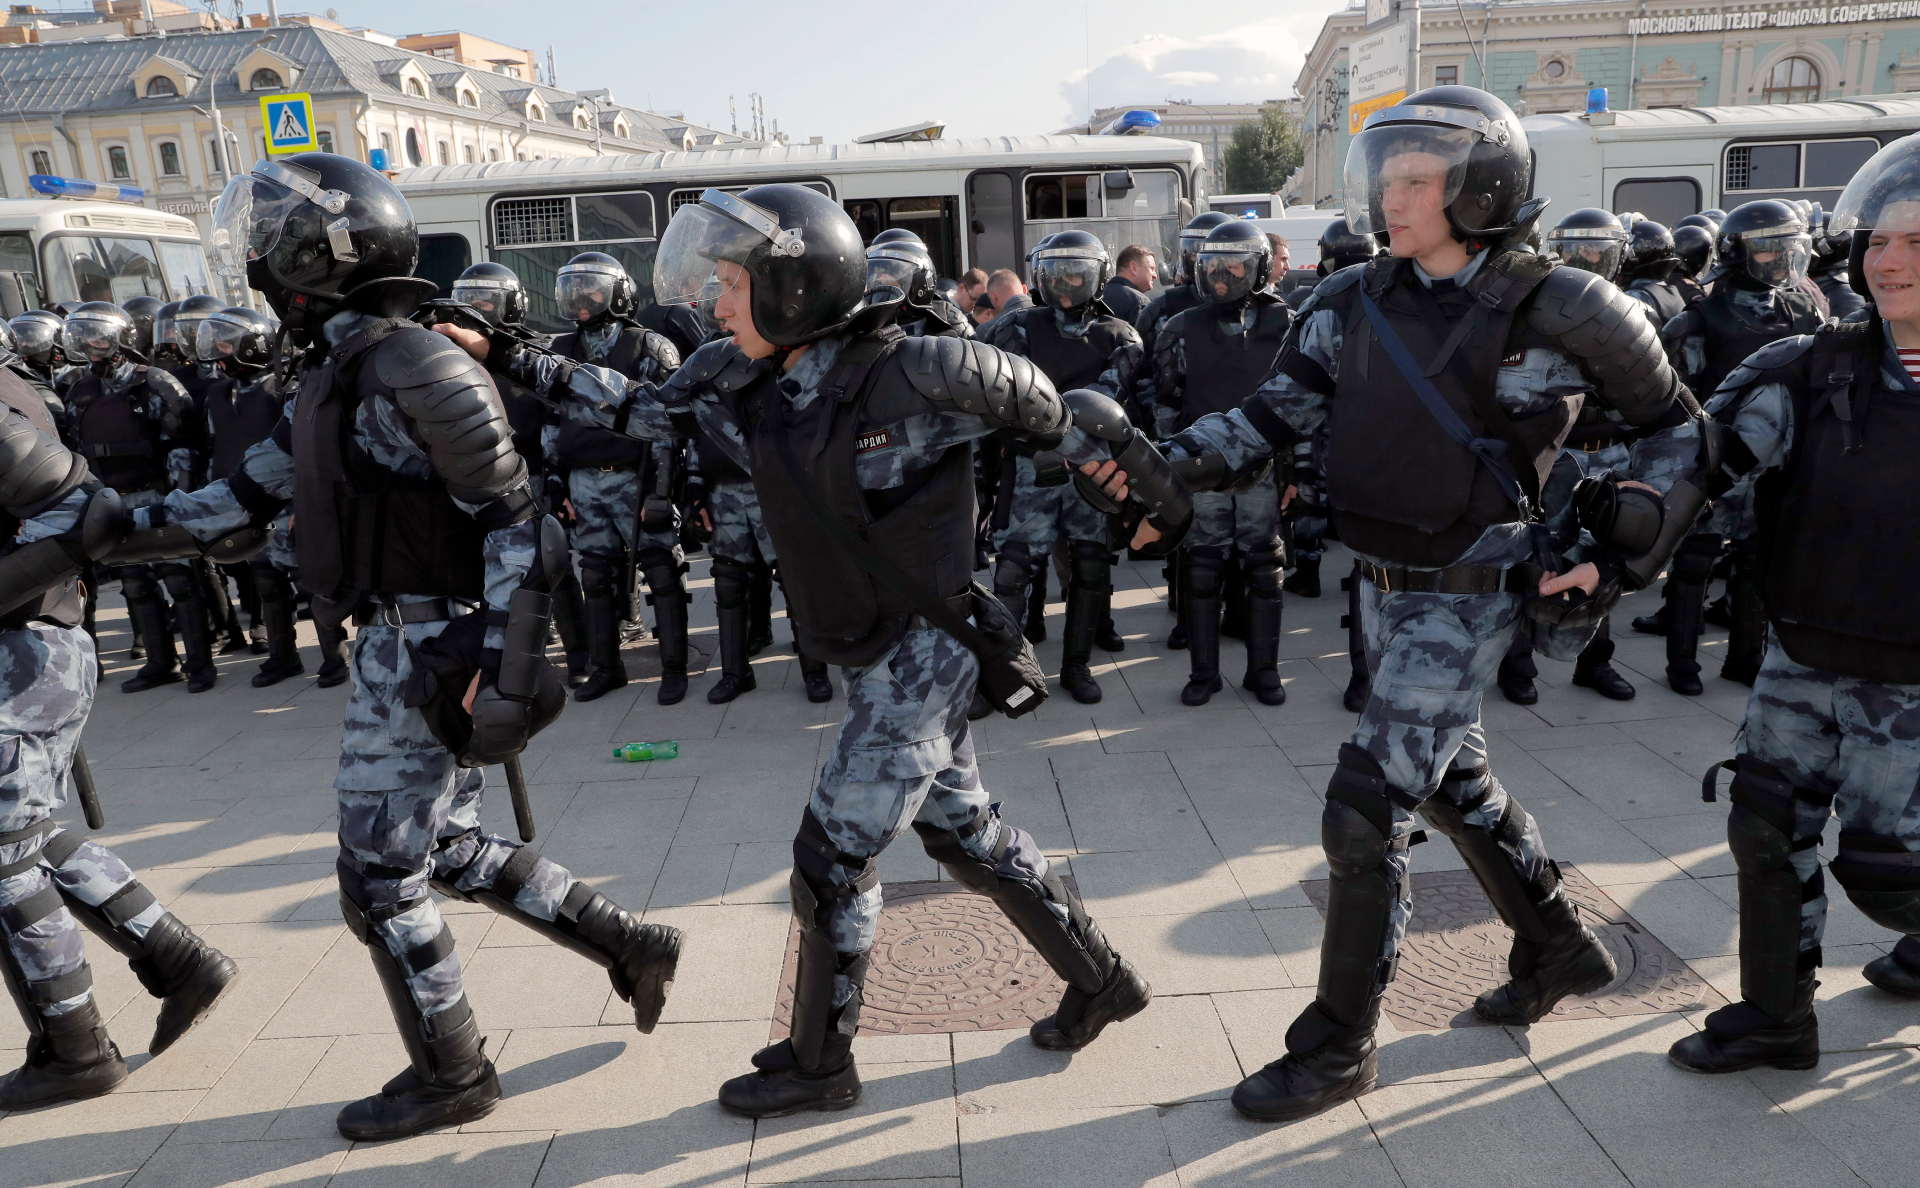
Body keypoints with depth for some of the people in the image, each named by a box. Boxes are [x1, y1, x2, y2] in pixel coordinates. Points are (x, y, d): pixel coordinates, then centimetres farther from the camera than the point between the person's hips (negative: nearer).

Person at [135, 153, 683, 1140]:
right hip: (396, 643, 9)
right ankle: (629, 947, 28)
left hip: (430, 656, -9)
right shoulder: (336, 373, 12)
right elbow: (254, 489, 18)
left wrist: (505, 665, -22)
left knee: (380, 877, 4)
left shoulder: (414, 370, -18)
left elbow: (513, 520, -19)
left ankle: (450, 1077, 23)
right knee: (452, 850, 18)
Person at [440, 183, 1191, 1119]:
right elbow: (637, 407, 10)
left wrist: (1131, 477, 0)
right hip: (880, 661, 8)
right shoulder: (739, 384, 0)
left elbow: (1036, 402, -10)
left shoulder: (908, 375, -21)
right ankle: (1101, 981, 36)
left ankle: (818, 1066, 24)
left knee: (832, 857, 2)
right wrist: (503, 357, 8)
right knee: (964, 832, 18)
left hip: (918, 660, -8)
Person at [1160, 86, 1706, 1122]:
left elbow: (1675, 427, -1)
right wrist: (1173, 465, -19)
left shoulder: (1558, 311, -14)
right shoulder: (1354, 304, 0)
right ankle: (1558, 949, 46)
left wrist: (1619, 552, -9)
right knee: (1455, 782, 22)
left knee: (1364, 816, -7)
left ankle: (1338, 1048, 11)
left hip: (1465, 602, -7)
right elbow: (1272, 414, -4)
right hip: (1383, 588, 7)